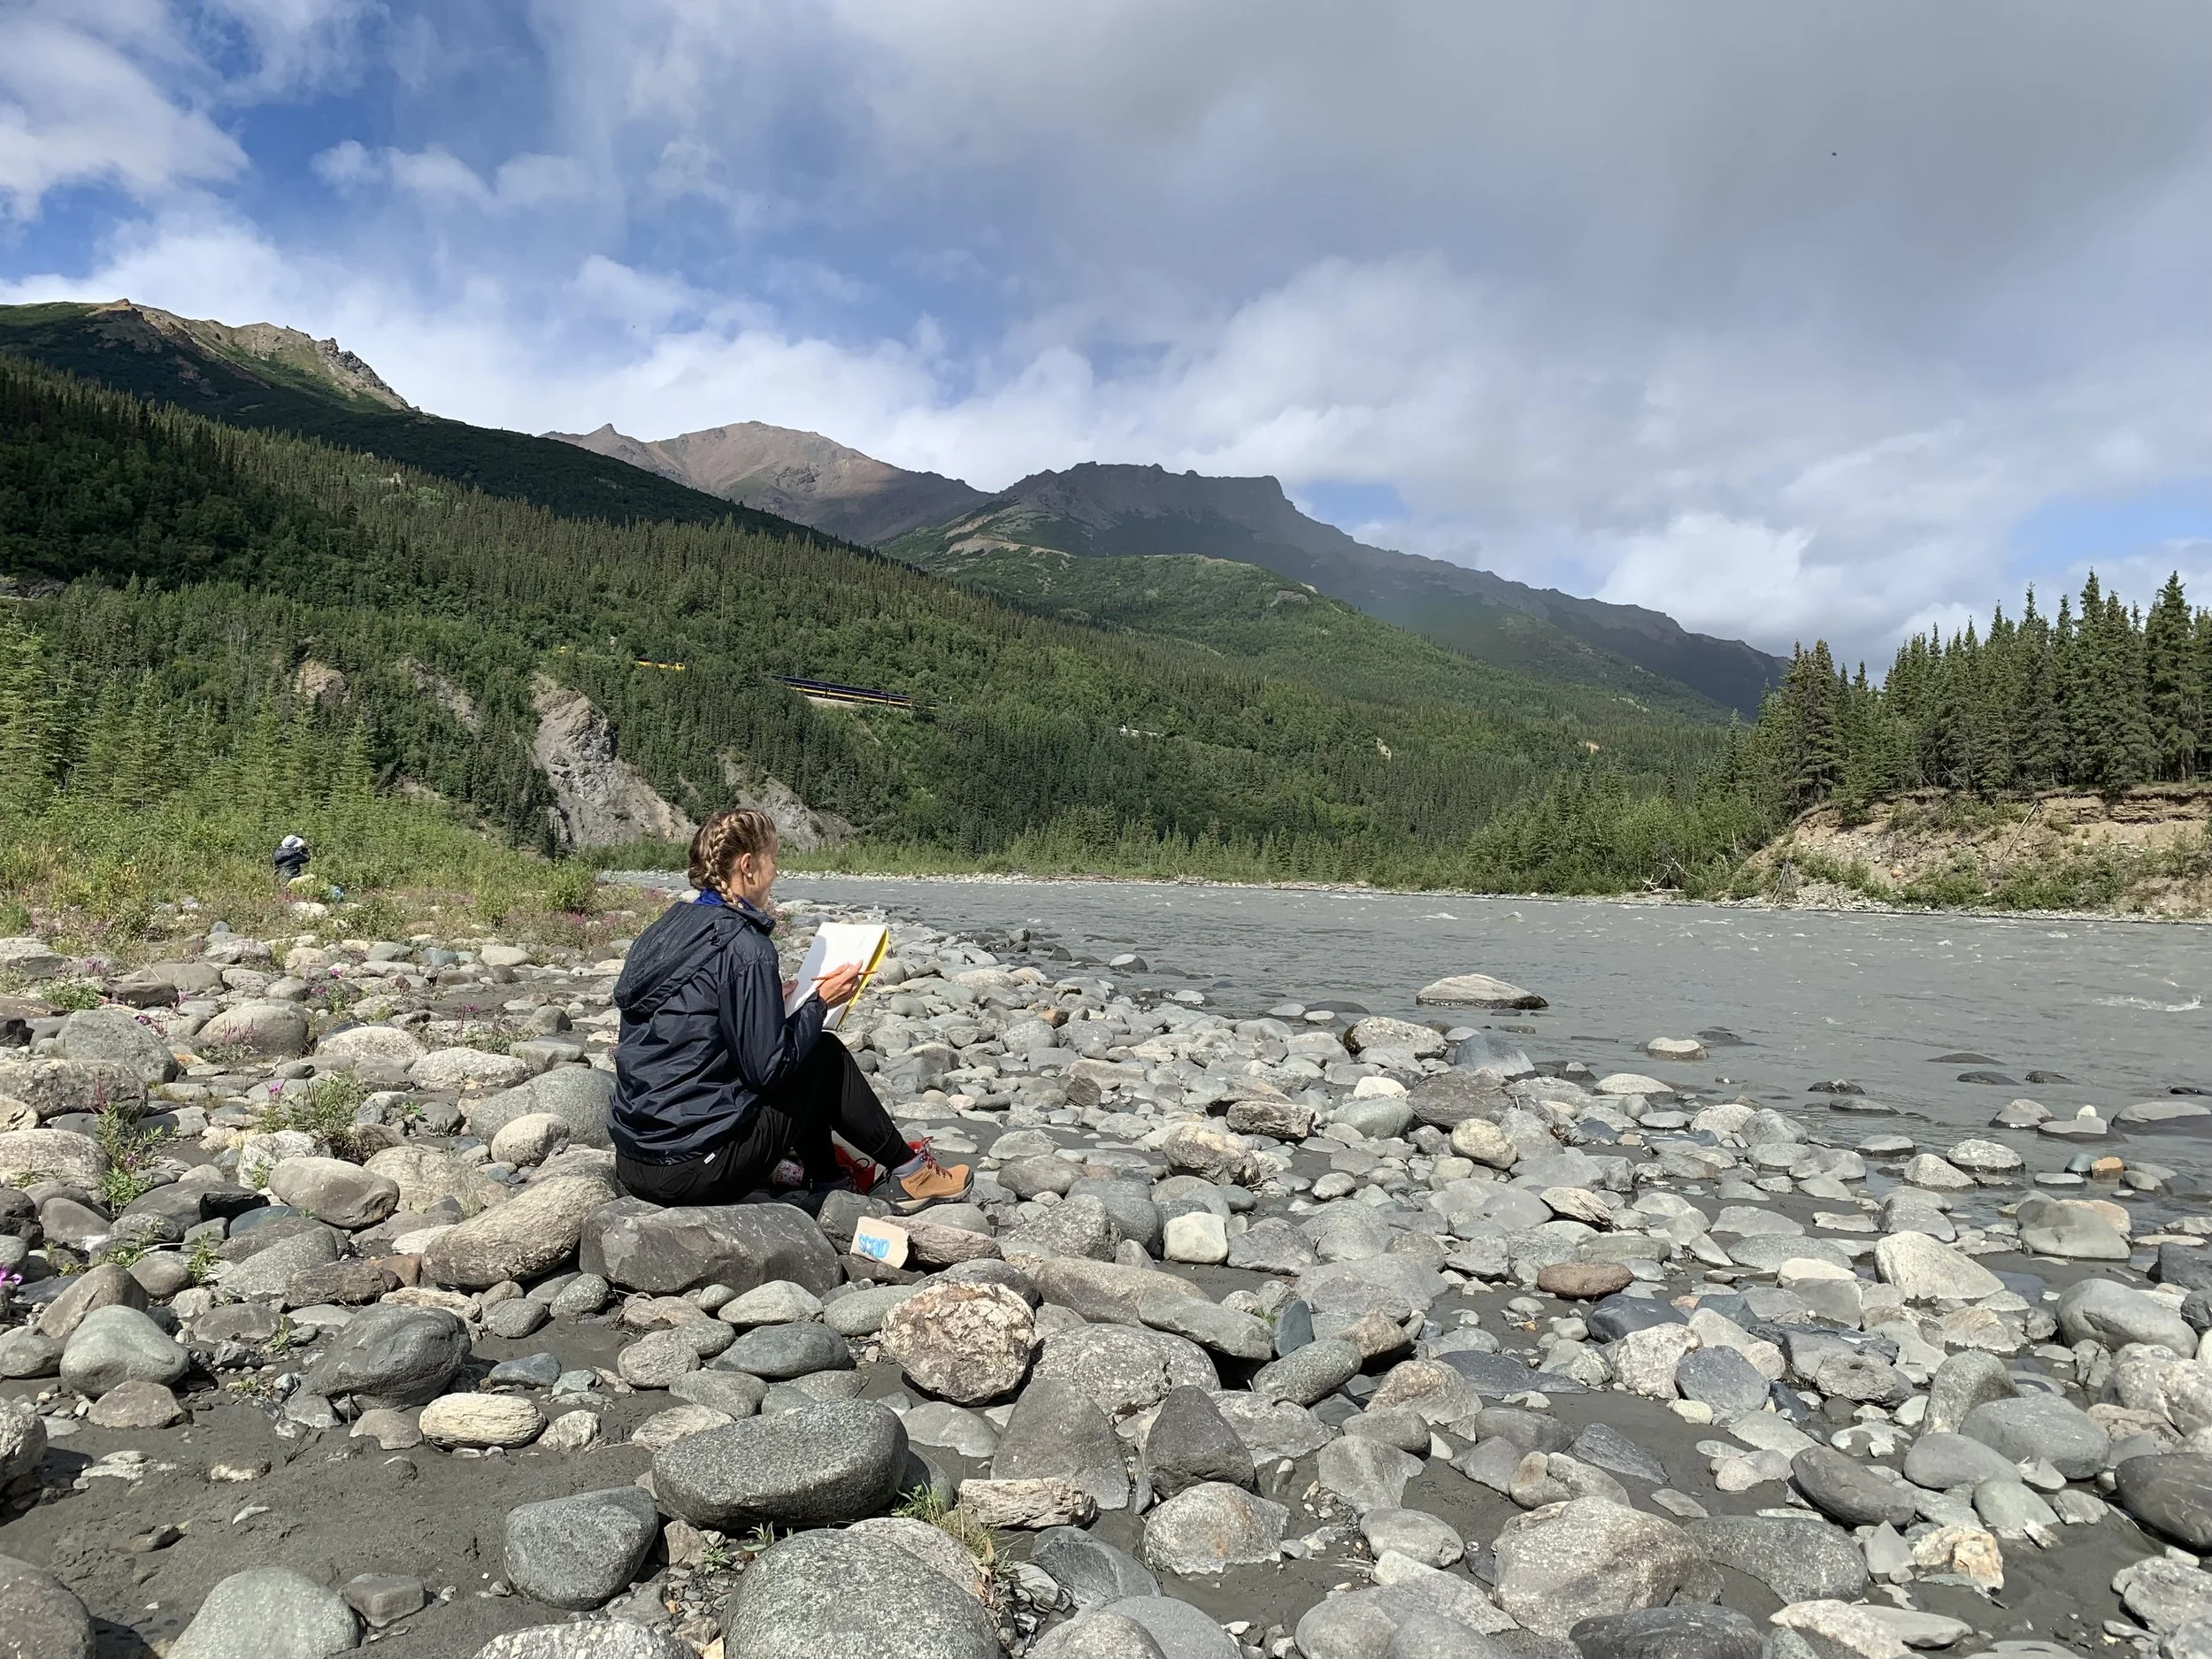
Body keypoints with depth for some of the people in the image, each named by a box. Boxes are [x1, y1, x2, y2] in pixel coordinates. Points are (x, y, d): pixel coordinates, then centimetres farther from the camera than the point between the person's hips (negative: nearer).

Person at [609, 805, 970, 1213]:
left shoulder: (664, 930, 9)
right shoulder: (744, 946, -16)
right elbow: (766, 1069, -16)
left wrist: (768, 998, 20)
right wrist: (821, 1002, -3)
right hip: (695, 1170, -9)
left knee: (798, 1063, 23)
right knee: (827, 1058, 8)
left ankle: (829, 1183, 33)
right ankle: (907, 1172, 21)